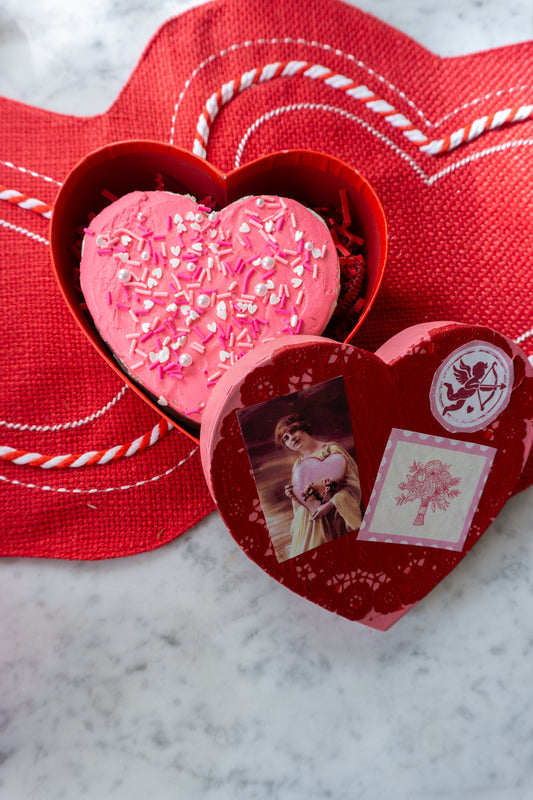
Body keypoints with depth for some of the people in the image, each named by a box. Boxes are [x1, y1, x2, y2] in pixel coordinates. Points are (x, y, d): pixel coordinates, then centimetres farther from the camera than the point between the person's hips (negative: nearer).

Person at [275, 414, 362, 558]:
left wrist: (329, 504, -20)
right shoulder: (297, 465, 14)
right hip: (309, 524, 4)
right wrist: (294, 496, -2)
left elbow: (353, 484, -10)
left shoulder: (331, 449, -2)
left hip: (335, 519, -4)